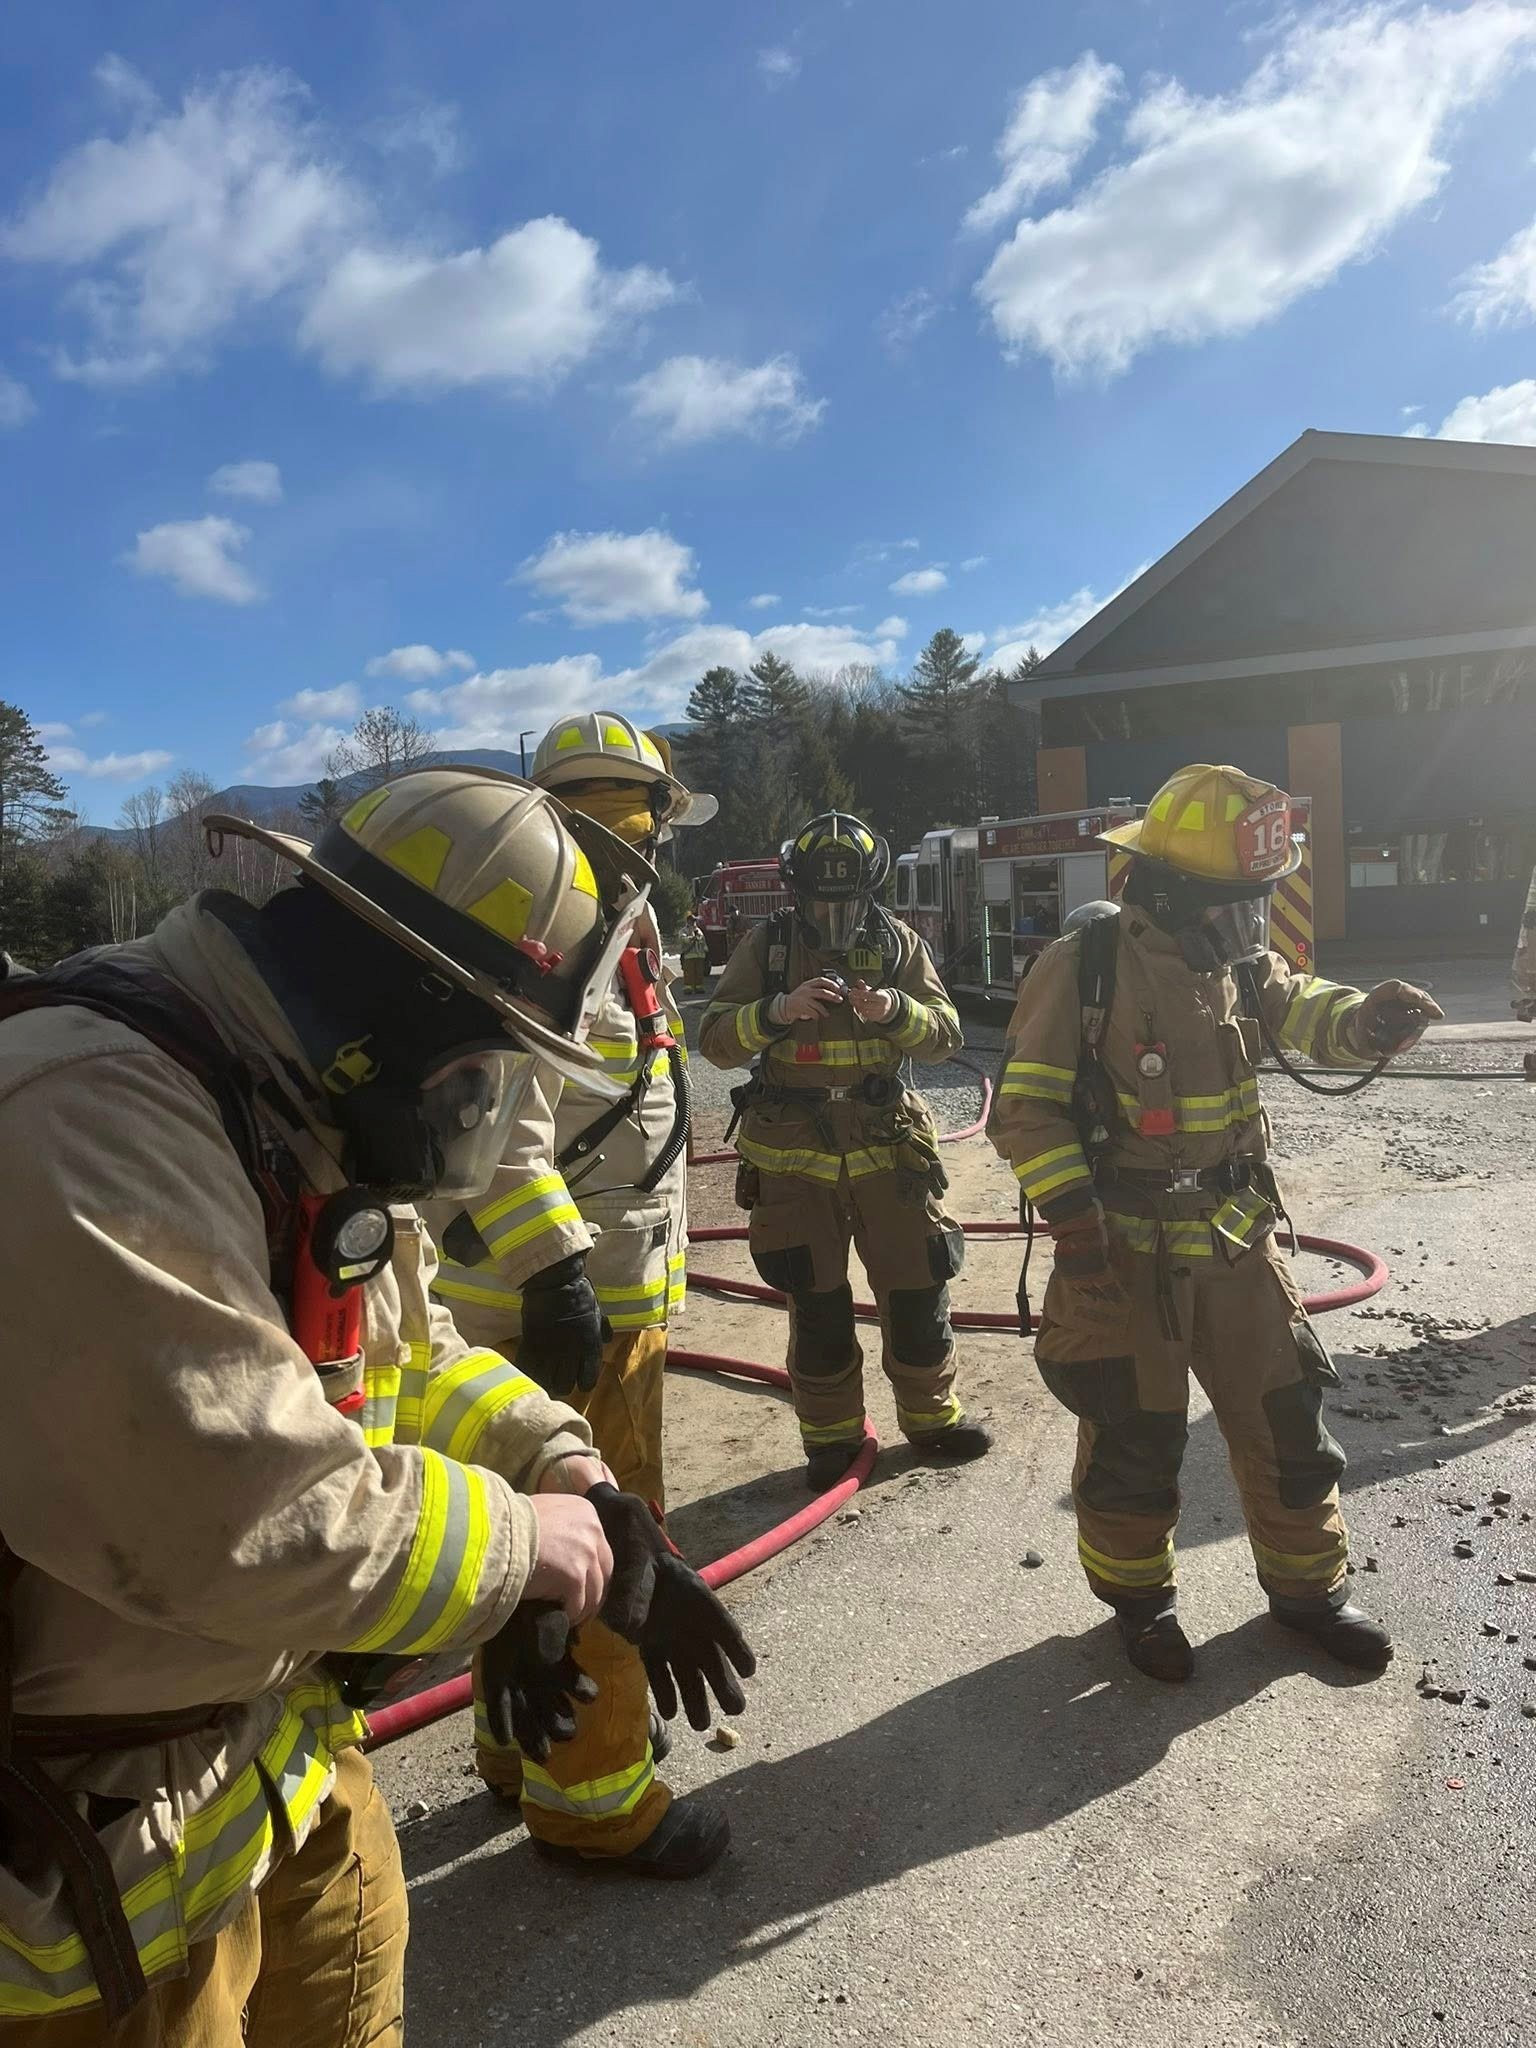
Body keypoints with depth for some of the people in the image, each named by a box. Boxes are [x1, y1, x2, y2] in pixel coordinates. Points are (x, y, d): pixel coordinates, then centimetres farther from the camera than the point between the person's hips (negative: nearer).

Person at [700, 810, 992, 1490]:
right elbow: (716, 1040, -10)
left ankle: (931, 1416, 32)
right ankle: (831, 1437, 27)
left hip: (888, 1147, 1)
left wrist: (896, 1011, -25)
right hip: (795, 1157, -1)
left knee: (918, 1289, 10)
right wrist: (778, 1009, -27)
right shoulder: (766, 946, -4)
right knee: (818, 1307, 8)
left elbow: (946, 1034, -5)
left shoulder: (898, 943, 0)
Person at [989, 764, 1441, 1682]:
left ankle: (1308, 1587, 38)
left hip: (1237, 1238, 6)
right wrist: (1073, 1216, -22)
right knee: (1133, 1437, 8)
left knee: (1285, 1415, 15)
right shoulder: (1082, 967, -16)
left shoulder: (1241, 963, 4)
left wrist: (1372, 1017, -30)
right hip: (1124, 1251, -6)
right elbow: (1026, 1106, -16)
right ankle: (1140, 1599, 32)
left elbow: (1307, 1011, -7)